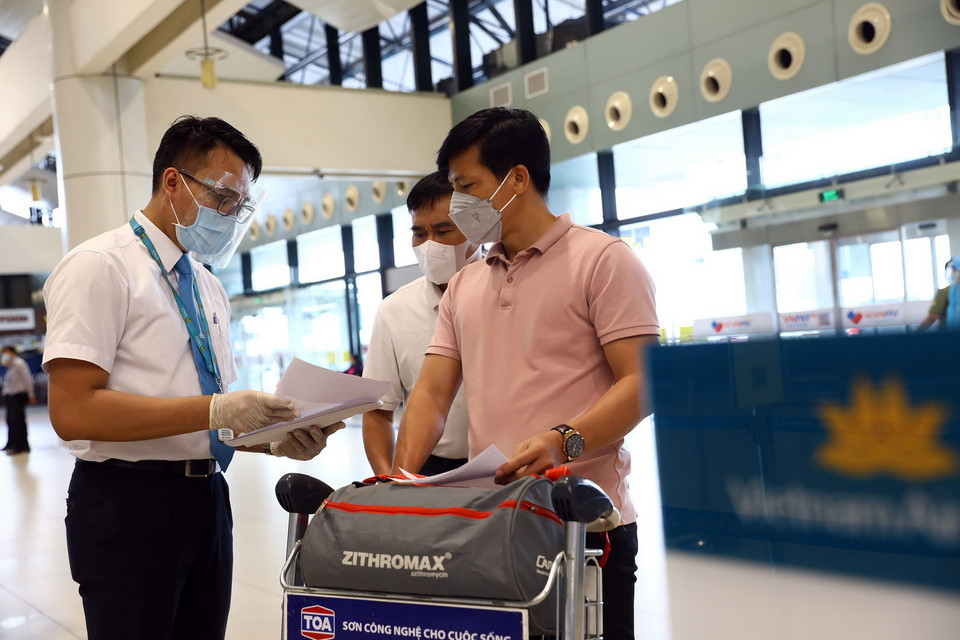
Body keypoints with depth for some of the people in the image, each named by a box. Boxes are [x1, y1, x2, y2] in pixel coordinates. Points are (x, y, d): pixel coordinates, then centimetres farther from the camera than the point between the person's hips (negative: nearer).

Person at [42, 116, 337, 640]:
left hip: (207, 496, 7)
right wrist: (216, 410, -25)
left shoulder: (209, 287, 15)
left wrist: (275, 438, -3)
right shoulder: (99, 267, -9)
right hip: (129, 503, -7)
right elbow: (73, 411, -20)